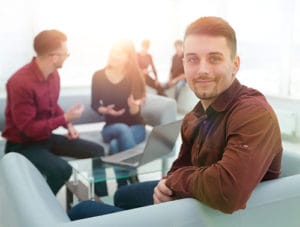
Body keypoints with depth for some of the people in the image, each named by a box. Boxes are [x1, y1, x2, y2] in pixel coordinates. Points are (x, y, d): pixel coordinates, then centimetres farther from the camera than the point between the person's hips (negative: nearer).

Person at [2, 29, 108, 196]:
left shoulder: (53, 73, -3)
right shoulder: (21, 83, -29)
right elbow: (27, 128, -26)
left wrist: (68, 124, -1)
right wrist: (66, 118, -23)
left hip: (47, 137, 8)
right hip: (23, 145, -8)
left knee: (97, 151, 0)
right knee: (62, 169, -35)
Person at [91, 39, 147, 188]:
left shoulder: (134, 77, -7)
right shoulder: (99, 76, -3)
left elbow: (135, 112, -9)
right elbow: (94, 105, 4)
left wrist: (134, 105, -33)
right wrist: (106, 110, -18)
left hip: (135, 126, -1)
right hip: (111, 127, 1)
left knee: (116, 145, -35)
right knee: (122, 129, -37)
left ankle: (123, 186, -19)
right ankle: (133, 179, -27)